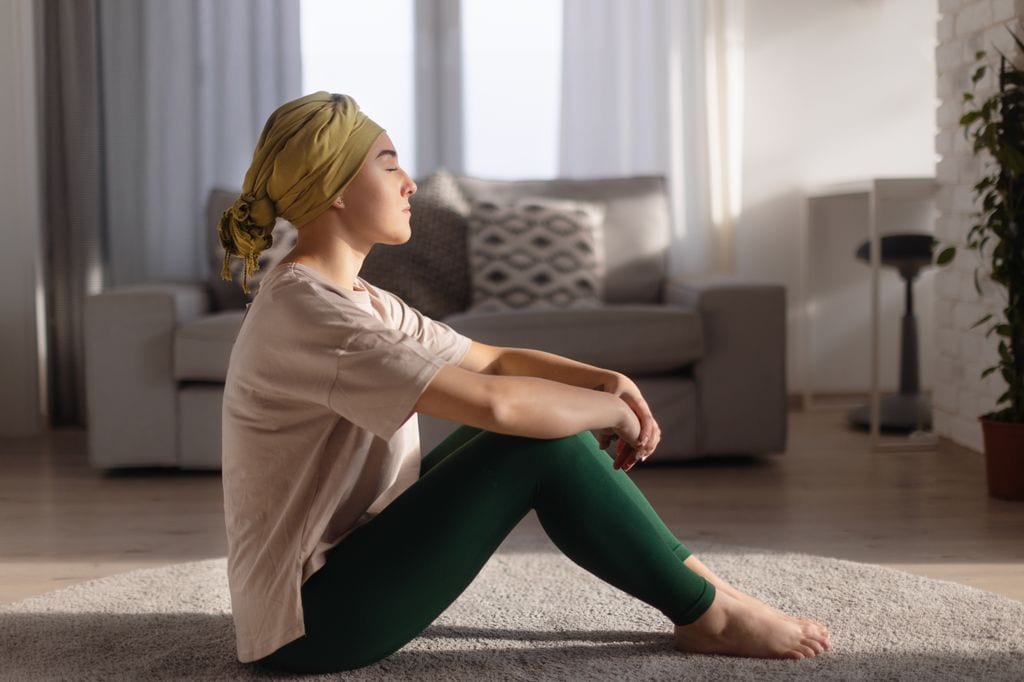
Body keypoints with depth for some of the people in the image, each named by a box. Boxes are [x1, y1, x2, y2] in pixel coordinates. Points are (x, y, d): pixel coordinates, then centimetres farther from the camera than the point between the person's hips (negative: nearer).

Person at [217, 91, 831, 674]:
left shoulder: (356, 300, 10)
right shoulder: (303, 313, -22)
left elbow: (495, 360, 12)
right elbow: (493, 401, -30)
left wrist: (607, 381, -5)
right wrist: (613, 410, -13)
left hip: (346, 574, 10)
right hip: (312, 622, -10)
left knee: (542, 413, 5)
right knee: (545, 440, -17)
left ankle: (689, 574, 8)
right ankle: (706, 615, -2)